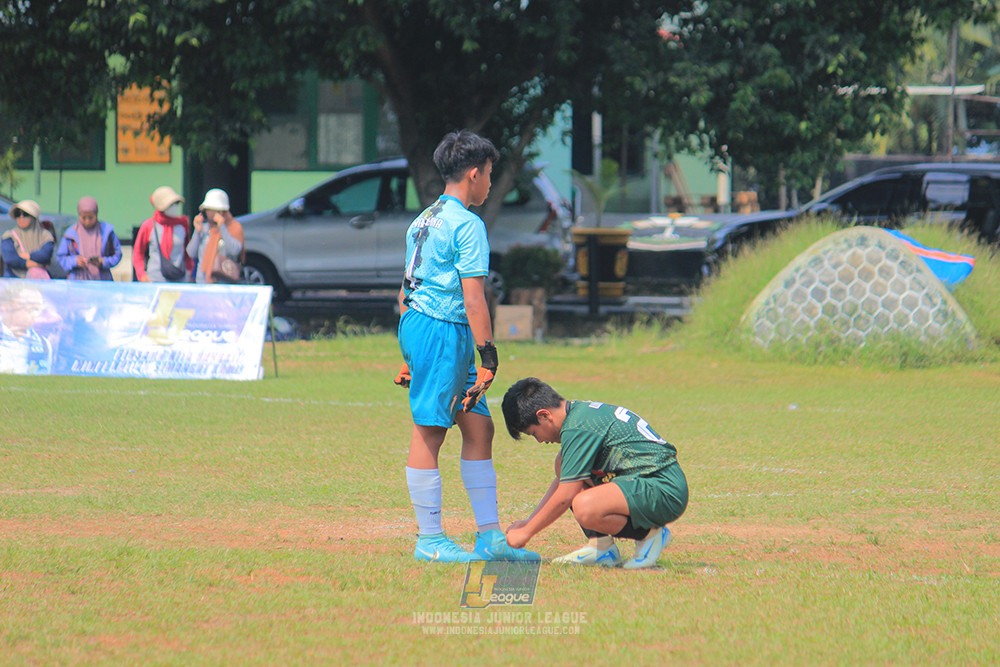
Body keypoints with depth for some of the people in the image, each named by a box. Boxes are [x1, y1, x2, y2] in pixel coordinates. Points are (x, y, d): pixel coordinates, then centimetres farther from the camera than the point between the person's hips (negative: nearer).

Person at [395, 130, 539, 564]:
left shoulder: (423, 221, 18)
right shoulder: (467, 225, -10)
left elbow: (406, 291, 21)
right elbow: (473, 299, -15)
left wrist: (410, 356, 25)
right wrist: (488, 359, -14)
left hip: (416, 325, 10)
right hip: (444, 331, -10)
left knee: (478, 427, 10)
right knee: (429, 431, -5)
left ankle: (490, 536, 11)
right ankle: (430, 540, -1)